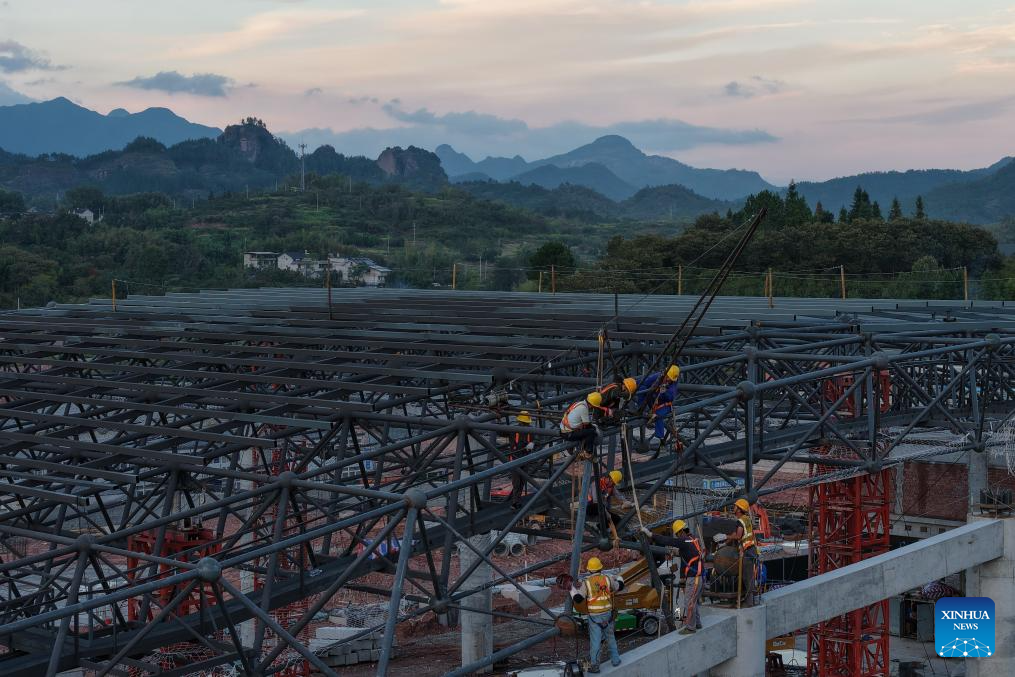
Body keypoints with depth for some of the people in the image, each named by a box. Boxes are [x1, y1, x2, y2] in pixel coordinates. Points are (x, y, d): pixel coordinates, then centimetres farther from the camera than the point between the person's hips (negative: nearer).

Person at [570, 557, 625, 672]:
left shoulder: (586, 582, -10)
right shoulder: (607, 579, -2)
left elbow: (578, 599, -13)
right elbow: (619, 586, 16)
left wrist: (573, 589, 5)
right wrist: (619, 578, 38)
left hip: (594, 616, -3)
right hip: (607, 614, 3)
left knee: (595, 640, 1)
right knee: (610, 637, 20)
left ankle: (594, 665, 4)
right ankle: (615, 659, 29)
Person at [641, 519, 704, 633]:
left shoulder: (685, 542, -18)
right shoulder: (693, 540, 10)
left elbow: (667, 540, -22)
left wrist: (650, 534, -21)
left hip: (693, 577, -10)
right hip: (699, 576, 10)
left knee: (689, 602, -4)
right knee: (696, 601, 19)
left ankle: (690, 627, -1)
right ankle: (697, 623, 28)